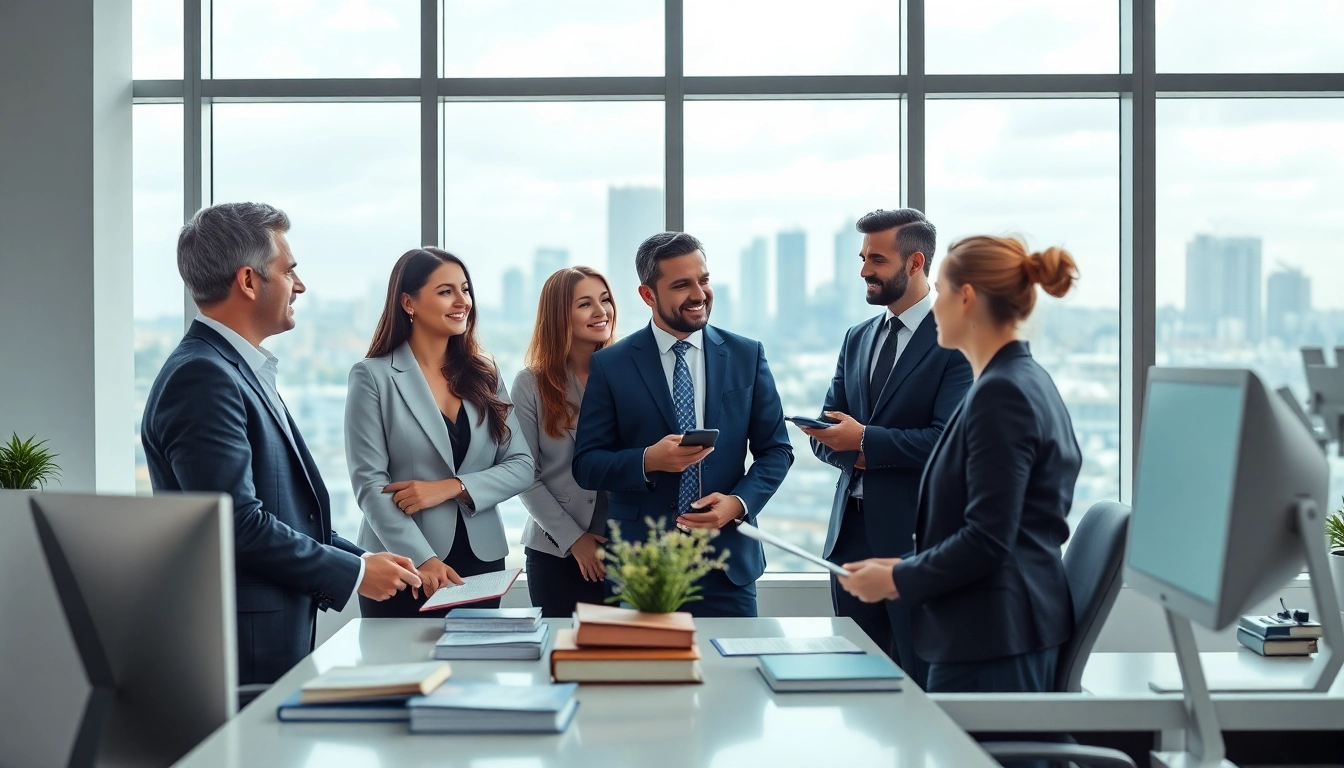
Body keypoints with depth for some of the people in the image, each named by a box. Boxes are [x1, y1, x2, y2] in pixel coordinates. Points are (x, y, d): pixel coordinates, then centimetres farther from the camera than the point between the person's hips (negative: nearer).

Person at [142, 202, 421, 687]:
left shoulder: (240, 371, 16)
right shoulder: (202, 378, -16)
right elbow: (238, 524, -22)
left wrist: (366, 561, 8)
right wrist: (355, 573, -13)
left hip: (280, 639, 10)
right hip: (239, 650, -9)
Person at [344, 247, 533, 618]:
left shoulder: (483, 374, 9)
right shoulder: (373, 377, -4)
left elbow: (521, 466, 3)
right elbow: (369, 482, -10)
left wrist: (451, 487, -13)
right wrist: (423, 559, -21)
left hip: (481, 559, 4)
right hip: (405, 567, -4)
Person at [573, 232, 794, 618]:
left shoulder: (747, 356, 6)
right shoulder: (610, 365, 0)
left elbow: (776, 450, 8)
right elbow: (586, 464, -2)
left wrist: (739, 502, -10)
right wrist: (649, 461, -20)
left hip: (728, 561, 2)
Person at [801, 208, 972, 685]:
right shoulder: (857, 339, 16)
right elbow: (826, 435, 13)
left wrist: (865, 440, -16)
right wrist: (856, 456, -8)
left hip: (916, 535, -7)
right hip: (852, 532, 7)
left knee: (921, 679, -2)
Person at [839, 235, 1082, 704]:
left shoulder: (1000, 393, -17)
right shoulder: (1027, 382, 14)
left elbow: (986, 539, -21)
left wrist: (897, 580, -9)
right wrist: (909, 566, 13)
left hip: (990, 642, -10)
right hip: (1010, 630, 10)